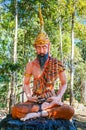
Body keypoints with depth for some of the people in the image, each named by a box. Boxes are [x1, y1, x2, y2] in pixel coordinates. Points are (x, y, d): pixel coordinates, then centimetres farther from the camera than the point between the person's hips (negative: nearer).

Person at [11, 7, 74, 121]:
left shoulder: (57, 64, -1)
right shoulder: (31, 65, 2)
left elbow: (64, 84, 7)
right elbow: (26, 83, 11)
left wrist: (58, 97, -10)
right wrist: (28, 96, -9)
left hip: (52, 100, 0)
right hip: (35, 101, 0)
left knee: (69, 111, -31)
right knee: (15, 109, -30)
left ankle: (36, 114, -25)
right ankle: (46, 108, -21)